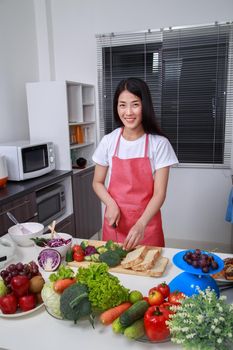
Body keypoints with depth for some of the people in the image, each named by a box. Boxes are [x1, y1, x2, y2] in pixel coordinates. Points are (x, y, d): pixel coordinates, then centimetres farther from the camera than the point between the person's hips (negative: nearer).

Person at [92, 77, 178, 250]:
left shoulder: (159, 144, -10)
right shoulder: (108, 141, -3)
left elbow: (159, 193, -12)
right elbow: (98, 182, 6)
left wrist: (141, 224, -26)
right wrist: (111, 204, -12)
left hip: (147, 222, -2)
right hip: (115, 222, 2)